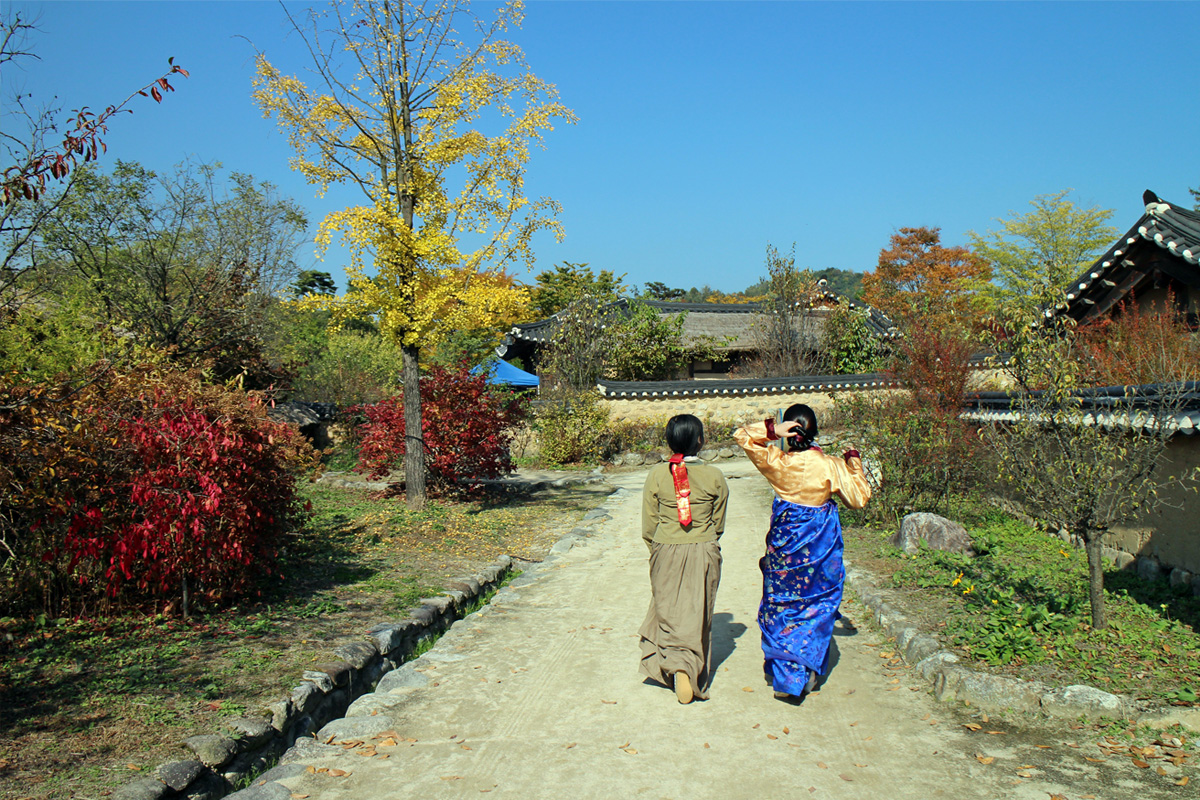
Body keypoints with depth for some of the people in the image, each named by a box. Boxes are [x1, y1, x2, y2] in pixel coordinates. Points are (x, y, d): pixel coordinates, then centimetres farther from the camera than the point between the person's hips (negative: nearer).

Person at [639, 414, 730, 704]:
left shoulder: (656, 475, -9)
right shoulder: (714, 476, -9)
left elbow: (648, 527, -2)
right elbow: (718, 524, 4)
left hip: (666, 552, 0)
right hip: (704, 553, 0)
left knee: (668, 610, 11)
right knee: (698, 614, 11)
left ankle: (675, 663, -2)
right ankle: (694, 669, 14)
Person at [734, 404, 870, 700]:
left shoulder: (776, 461, -12)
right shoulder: (831, 466, -14)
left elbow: (742, 436, -5)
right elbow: (859, 498, -5)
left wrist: (771, 430, -19)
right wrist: (854, 463, 5)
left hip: (783, 544, 1)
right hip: (820, 549, 0)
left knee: (781, 606, 14)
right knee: (817, 607, 16)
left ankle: (783, 676, 17)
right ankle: (807, 672, 20)